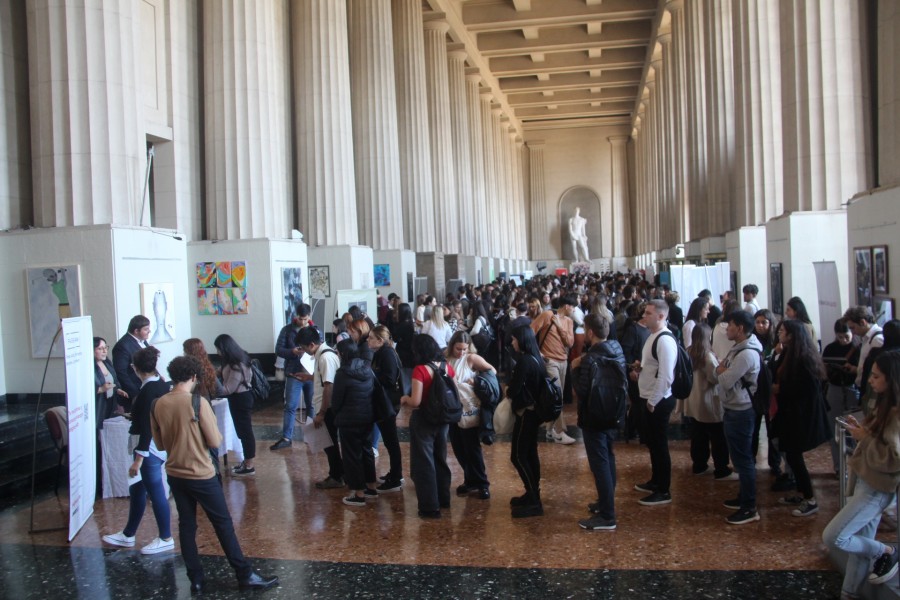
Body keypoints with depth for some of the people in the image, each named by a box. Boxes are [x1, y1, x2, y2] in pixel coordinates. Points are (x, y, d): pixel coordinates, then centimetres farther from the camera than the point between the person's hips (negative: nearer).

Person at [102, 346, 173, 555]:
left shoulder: (148, 391, -21)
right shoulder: (163, 386, 5)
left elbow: (147, 427, -23)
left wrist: (139, 459, -21)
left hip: (150, 449, -10)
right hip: (160, 446, 10)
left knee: (155, 492, 2)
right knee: (136, 489, 18)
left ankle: (166, 539, 13)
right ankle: (128, 535, 30)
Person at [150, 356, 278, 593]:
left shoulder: (158, 405, -2)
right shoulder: (198, 403, -18)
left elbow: (159, 444, 8)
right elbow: (215, 441, -14)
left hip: (175, 474, 5)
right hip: (201, 475, -5)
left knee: (186, 525, 14)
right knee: (223, 524, 5)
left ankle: (195, 579, 20)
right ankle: (245, 575, 13)